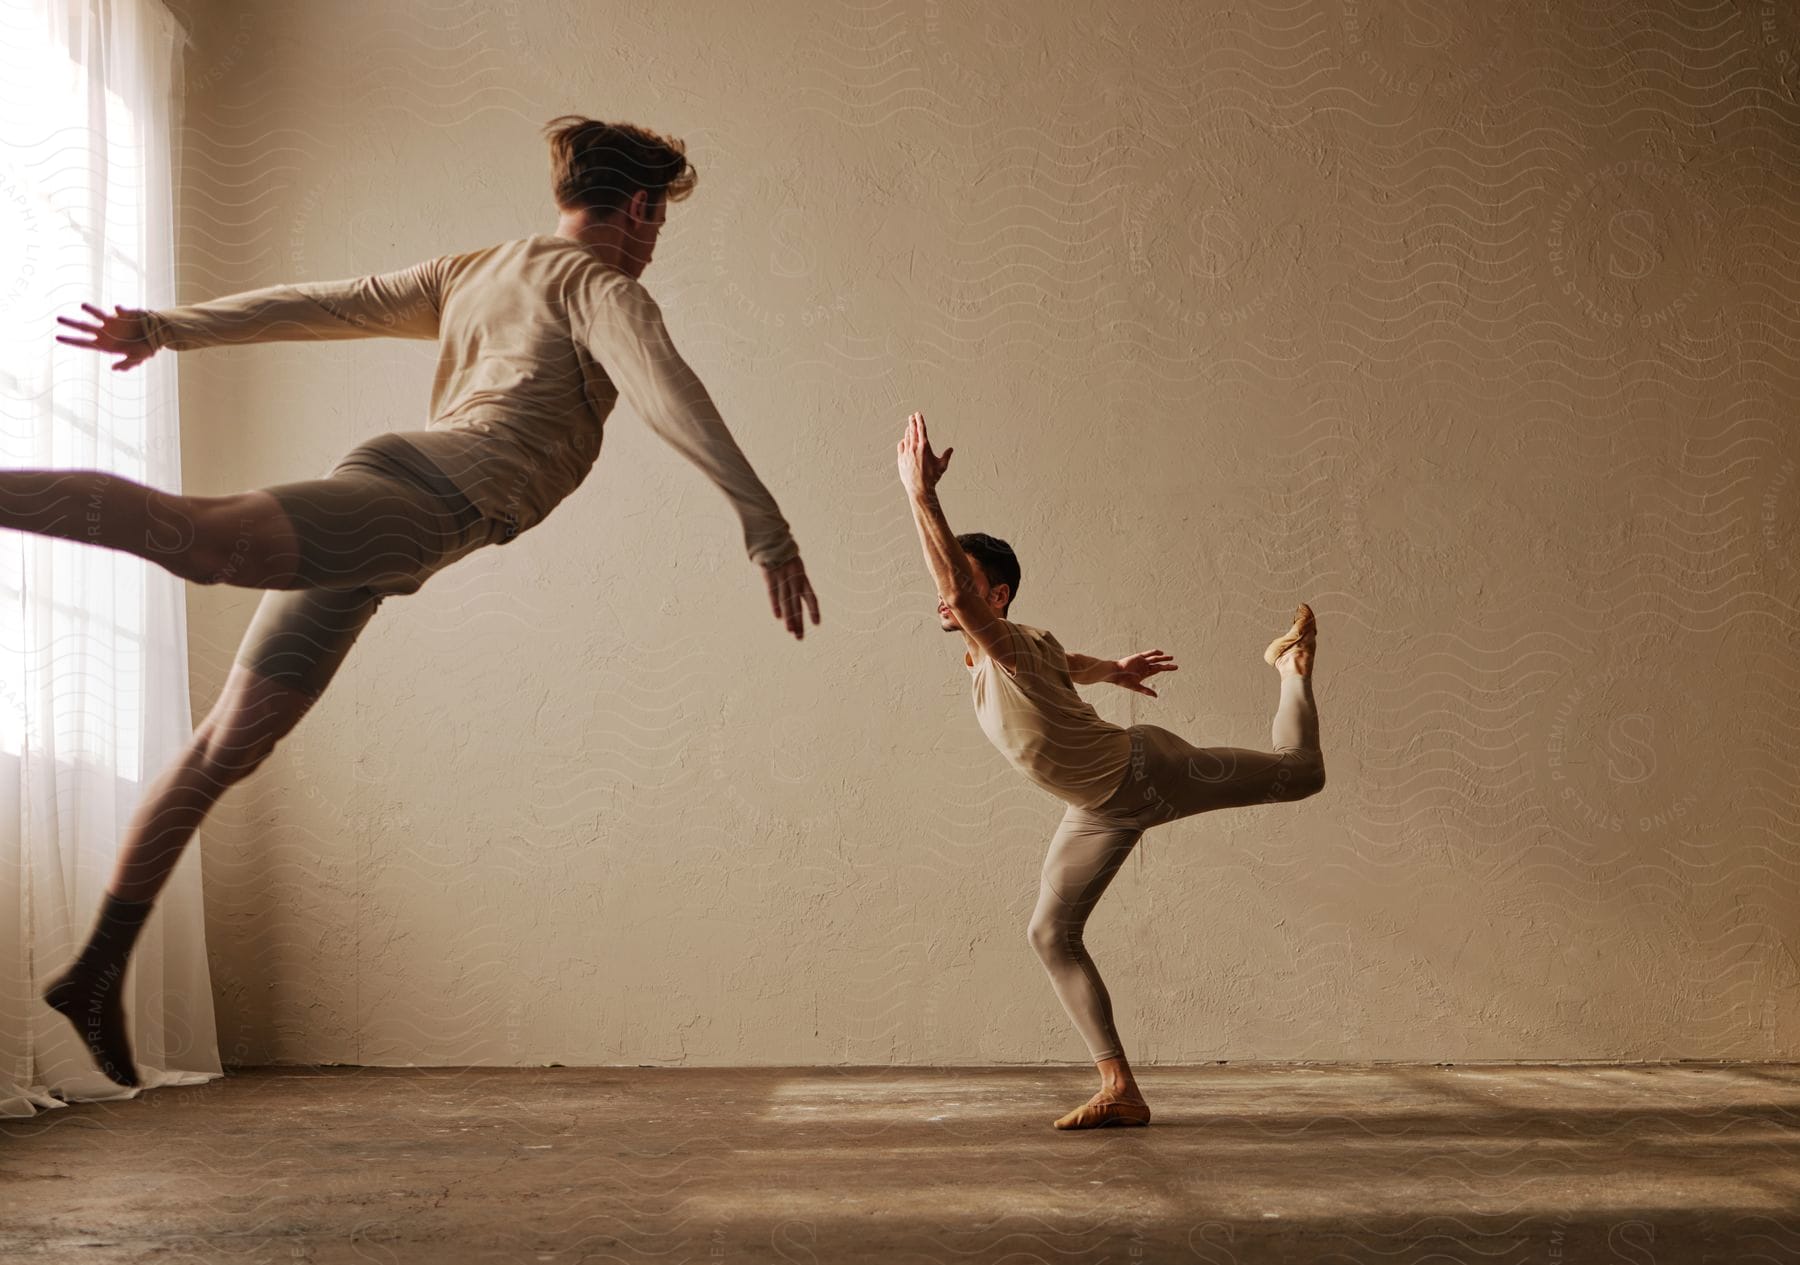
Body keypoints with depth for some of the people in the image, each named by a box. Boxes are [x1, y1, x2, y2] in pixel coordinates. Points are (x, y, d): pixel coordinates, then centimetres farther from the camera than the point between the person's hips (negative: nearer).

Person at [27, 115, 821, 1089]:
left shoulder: (469, 274, 33)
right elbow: (665, 392, -10)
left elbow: (319, 303, 29)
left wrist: (166, 329, 28)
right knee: (198, 538, -33)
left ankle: (99, 971, 12)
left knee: (224, 749, 8)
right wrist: (765, 526, -17)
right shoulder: (601, 286, 9)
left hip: (375, 470, 9)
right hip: (437, 491, -9)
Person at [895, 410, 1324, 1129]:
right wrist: (1113, 670, 37)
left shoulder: (1010, 647, -31)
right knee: (1051, 934, 0)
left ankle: (1291, 666, 35)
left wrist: (921, 494, -56)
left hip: (1147, 772, -8)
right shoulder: (993, 654, -3)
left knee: (1301, 773, 4)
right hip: (1100, 811, 8)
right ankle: (1120, 1091, 4)